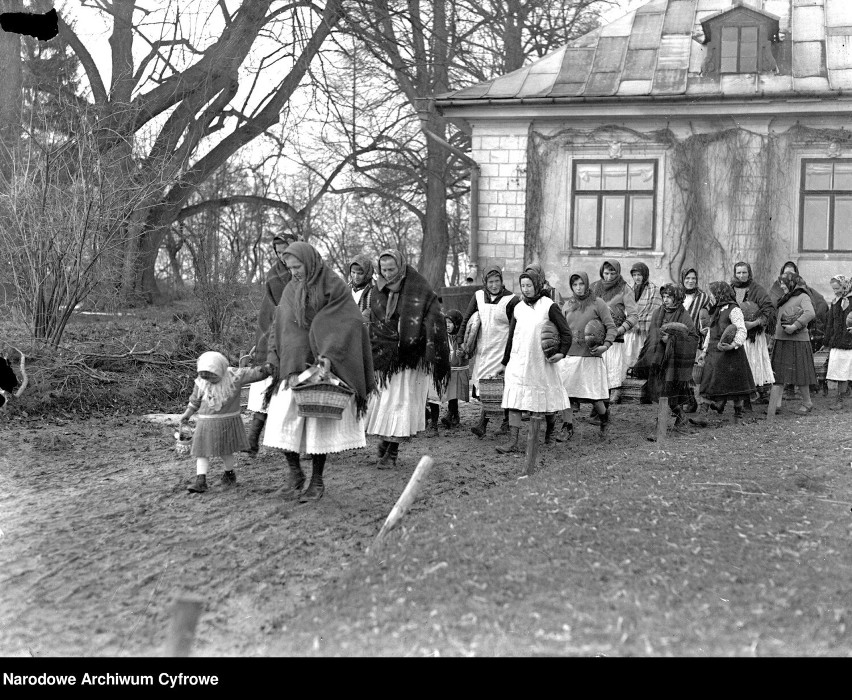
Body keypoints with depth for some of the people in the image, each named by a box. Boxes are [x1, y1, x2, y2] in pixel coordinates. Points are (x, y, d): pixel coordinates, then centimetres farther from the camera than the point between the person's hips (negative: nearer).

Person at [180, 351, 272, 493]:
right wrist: (187, 414, 18)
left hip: (228, 421, -2)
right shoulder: (201, 383, -6)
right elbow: (195, 400, 10)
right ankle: (201, 480, -4)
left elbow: (256, 373, -16)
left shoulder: (234, 376, -13)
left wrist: (267, 369, -33)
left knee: (227, 451, 9)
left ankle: (229, 473, 34)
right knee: (202, 451, -4)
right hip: (206, 422, 2)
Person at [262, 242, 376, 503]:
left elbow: (349, 323, -13)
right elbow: (280, 329, 10)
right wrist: (290, 369, -2)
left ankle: (317, 481, 10)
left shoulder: (334, 287, -6)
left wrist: (329, 356, -24)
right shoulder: (291, 291, 10)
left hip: (324, 366, -4)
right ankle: (295, 473, 11)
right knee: (284, 420, -5)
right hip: (294, 366, 4)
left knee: (320, 423, -1)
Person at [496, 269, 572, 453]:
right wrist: (505, 361, 19)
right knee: (513, 400, -8)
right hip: (518, 361, 3)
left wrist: (561, 352, -17)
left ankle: (551, 427, 39)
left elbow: (565, 332, -3)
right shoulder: (518, 308, 9)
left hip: (542, 362, -3)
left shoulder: (549, 306, -4)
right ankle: (513, 443, -10)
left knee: (546, 398, 8)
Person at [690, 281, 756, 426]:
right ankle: (702, 415, -7)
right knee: (708, 384, -1)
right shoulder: (716, 311, 15)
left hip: (730, 354, -7)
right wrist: (704, 351, 17)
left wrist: (734, 344, -32)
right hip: (714, 353, 7)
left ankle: (738, 414, 21)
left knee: (735, 385, 5)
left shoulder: (733, 310, -11)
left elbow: (742, 330, -17)